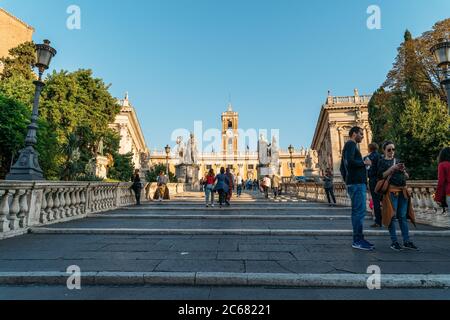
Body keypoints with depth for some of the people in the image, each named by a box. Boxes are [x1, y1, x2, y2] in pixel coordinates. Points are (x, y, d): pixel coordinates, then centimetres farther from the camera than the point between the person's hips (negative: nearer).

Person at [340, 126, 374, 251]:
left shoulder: (347, 145, 25)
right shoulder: (351, 144, -4)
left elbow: (342, 168, 26)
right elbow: (350, 162, -21)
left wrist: (347, 180, 24)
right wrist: (364, 162, -6)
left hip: (353, 182, 10)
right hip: (357, 183, -10)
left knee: (358, 211, 10)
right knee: (360, 211, -10)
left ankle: (358, 239, 15)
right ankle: (358, 240, -7)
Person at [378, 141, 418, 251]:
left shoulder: (398, 161, 18)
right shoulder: (382, 162, 3)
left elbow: (407, 177, 17)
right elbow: (381, 176, -9)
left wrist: (403, 170, -2)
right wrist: (392, 168, -15)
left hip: (403, 190, 5)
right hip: (391, 190, -5)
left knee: (403, 216, 8)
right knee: (392, 216, -3)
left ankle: (406, 241, 16)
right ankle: (394, 242, 4)